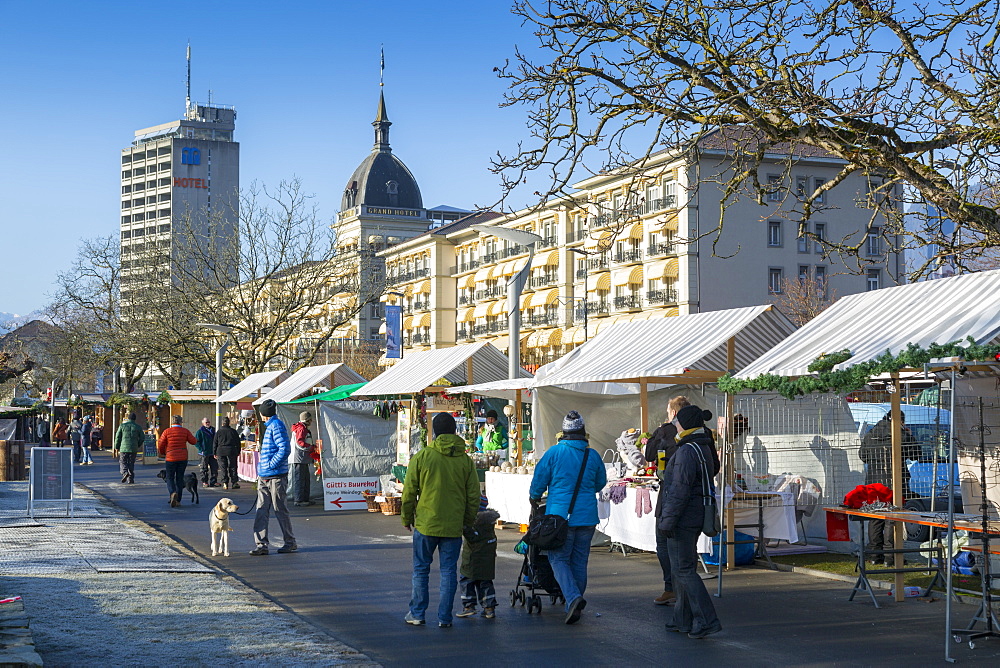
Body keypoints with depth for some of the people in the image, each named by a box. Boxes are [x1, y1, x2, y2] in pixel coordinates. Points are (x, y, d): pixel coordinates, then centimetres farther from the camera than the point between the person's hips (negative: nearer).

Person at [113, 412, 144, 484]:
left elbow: (118, 437, 1)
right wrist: (138, 445, 18)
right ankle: (130, 480, 5)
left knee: (122, 462, 10)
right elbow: (142, 437, 4)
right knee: (131, 464, 8)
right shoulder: (138, 427, 4)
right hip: (133, 449, 1)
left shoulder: (122, 426, 2)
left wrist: (116, 448, 7)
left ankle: (125, 473, -17)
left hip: (124, 448, -1)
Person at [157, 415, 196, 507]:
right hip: (183, 458, 2)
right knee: (180, 478, 10)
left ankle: (172, 493, -22)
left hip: (171, 458, -2)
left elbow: (160, 445, -3)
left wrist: (163, 453, 16)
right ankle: (178, 500, 8)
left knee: (170, 478, 8)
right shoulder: (185, 431, -1)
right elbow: (194, 441, 2)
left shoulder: (167, 431, -4)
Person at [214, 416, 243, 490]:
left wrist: (215, 453, 11)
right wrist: (238, 452, 16)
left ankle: (225, 483, 0)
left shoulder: (218, 432, 1)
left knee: (223, 468, 4)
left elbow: (215, 443, 4)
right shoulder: (233, 431, 3)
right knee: (232, 467, 5)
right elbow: (238, 442, 7)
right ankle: (234, 483, 3)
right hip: (232, 451, 0)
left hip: (221, 451, 0)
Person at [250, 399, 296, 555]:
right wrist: (261, 468, 15)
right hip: (264, 477, 9)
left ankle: (290, 542, 14)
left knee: (280, 510, 2)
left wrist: (271, 465, -18)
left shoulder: (276, 425, -12)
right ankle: (261, 544, 4)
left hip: (276, 477, -9)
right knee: (261, 511, 3)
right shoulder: (269, 426, 18)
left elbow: (285, 449, -21)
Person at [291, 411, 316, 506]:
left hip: (304, 460, 11)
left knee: (306, 479, 14)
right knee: (300, 479, -8)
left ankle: (305, 499, 20)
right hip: (299, 459, -11)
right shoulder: (301, 429, -12)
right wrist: (312, 447, -18)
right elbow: (300, 443, -22)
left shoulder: (304, 429, 21)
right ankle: (299, 500, -7)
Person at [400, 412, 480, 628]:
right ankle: (444, 617, 10)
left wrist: (407, 518, 9)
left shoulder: (422, 457, -6)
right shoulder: (466, 460, 1)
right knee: (449, 571, 8)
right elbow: (474, 496, 4)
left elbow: (409, 491, -3)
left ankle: (417, 613, 16)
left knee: (421, 569, 11)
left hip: (426, 524, -1)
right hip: (454, 527, 2)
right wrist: (469, 521, 16)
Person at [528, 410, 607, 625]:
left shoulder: (555, 452, -6)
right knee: (579, 561, 12)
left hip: (560, 514, -3)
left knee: (559, 559, 3)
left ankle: (573, 597, -19)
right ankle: (574, 607, 17)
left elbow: (539, 479, 2)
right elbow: (601, 482, 18)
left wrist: (535, 497, 22)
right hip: (587, 516, 3)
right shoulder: (593, 456, 3)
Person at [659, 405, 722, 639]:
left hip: (683, 520, -10)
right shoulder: (704, 449, 12)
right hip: (696, 518, 10)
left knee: (683, 570, -6)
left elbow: (680, 490, -22)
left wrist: (668, 520, -19)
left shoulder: (687, 451, -18)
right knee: (681, 569, 17)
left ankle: (706, 621, -8)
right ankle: (683, 620, 24)